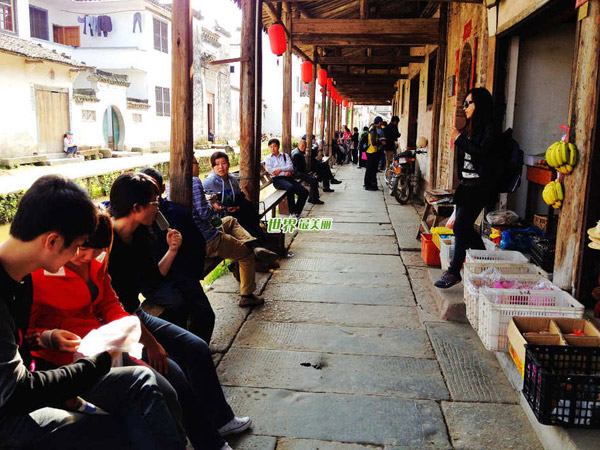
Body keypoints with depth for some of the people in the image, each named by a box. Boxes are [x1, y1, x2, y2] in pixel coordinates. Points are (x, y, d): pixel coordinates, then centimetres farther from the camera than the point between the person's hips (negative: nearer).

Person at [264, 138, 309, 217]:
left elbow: (291, 167, 6)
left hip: (288, 178, 4)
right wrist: (285, 172, -4)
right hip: (277, 179, -4)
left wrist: (281, 169, -11)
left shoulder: (285, 156, 23)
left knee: (304, 191, -20)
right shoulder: (268, 158, 14)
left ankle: (297, 212, -12)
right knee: (290, 187, -38)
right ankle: (292, 212, -29)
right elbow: (271, 171, -2)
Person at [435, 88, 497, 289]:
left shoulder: (489, 129, -9)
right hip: (466, 183, 9)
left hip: (479, 186, -9)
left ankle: (454, 271, -4)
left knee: (460, 227, -11)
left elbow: (481, 153, -23)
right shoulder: (470, 128, 15)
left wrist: (459, 138, -17)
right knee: (464, 227, 10)